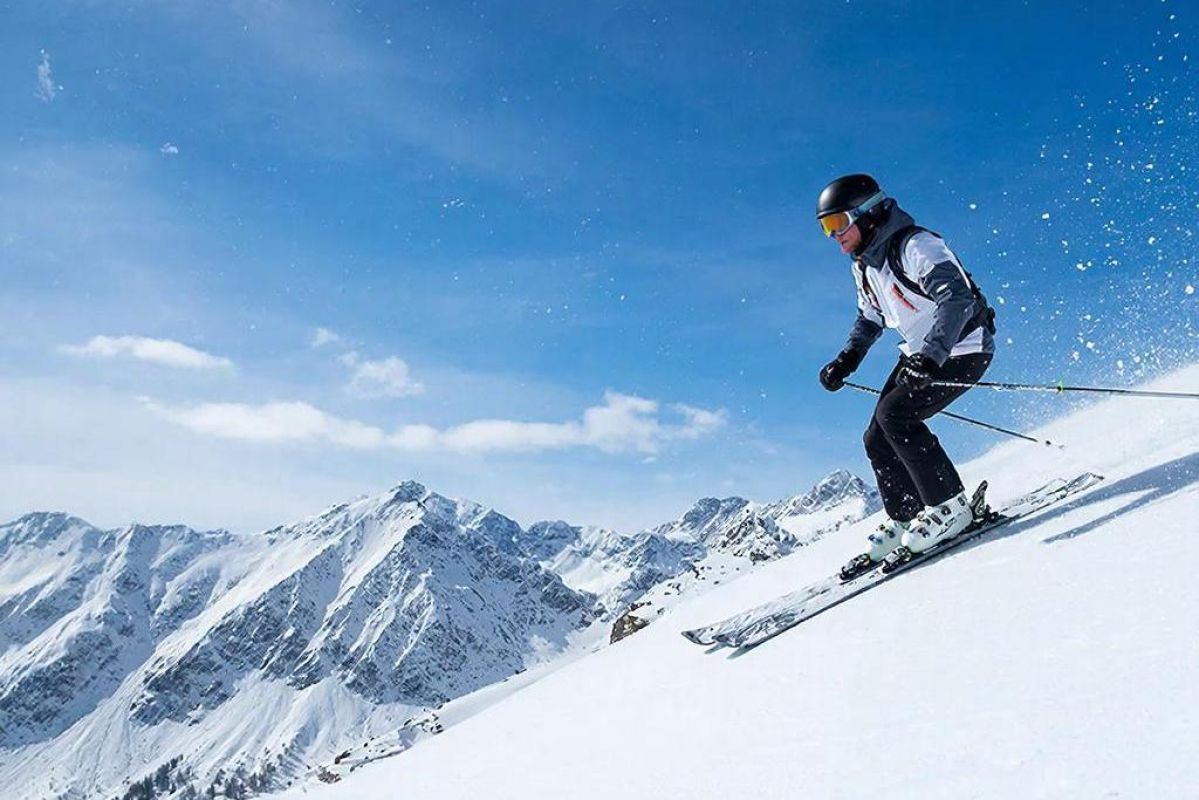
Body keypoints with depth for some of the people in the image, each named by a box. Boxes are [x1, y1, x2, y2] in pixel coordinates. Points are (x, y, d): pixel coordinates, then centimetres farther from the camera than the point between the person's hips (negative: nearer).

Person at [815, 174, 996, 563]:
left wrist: (931, 355, -45)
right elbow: (870, 320, 20)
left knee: (894, 414, -24)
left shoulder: (914, 246, -22)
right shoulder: (864, 265, 6)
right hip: (920, 354, 9)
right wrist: (845, 361, 6)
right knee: (877, 439, 3)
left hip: (962, 351, -9)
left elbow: (957, 297, -34)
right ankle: (904, 517, 17)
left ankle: (949, 507, -13)